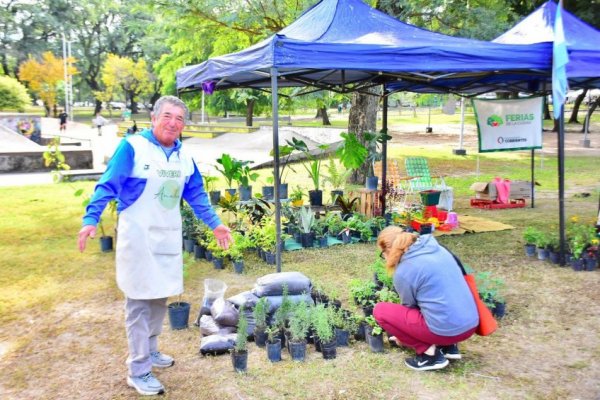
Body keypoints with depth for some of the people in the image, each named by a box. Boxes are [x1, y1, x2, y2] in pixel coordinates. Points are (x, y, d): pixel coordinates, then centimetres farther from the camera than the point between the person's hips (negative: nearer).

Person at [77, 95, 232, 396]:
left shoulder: (183, 155, 9)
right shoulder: (132, 147, -11)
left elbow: (196, 195, 18)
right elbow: (108, 185, -13)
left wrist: (215, 224, 21)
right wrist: (91, 219, -24)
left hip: (169, 236, 7)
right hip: (138, 236, -6)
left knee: (159, 298, 15)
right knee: (139, 302, -3)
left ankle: (149, 350, 34)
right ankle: (138, 371, 6)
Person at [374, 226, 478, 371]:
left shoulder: (403, 272, -10)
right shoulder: (437, 249, 10)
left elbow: (409, 306, 5)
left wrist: (402, 335, 26)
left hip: (446, 329, -8)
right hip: (471, 324, 8)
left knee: (380, 311, 3)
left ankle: (429, 352, 1)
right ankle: (448, 346, 18)